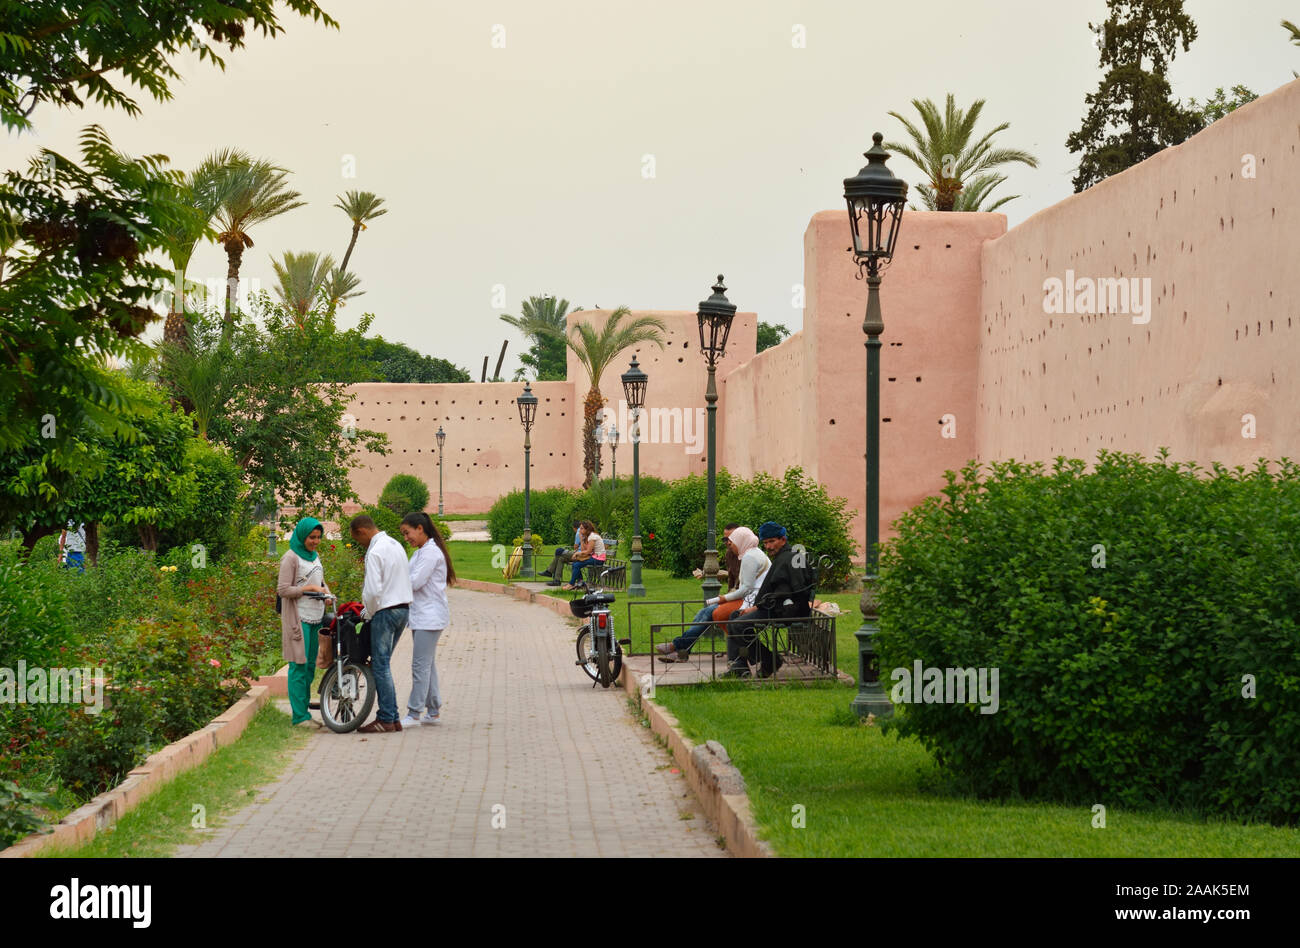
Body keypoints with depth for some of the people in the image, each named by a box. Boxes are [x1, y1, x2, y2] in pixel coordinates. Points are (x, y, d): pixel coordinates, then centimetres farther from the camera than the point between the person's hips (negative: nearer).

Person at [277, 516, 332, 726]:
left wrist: (326, 592, 6)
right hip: (298, 618, -8)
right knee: (299, 665, -7)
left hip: (316, 617, 8)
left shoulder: (315, 556, 16)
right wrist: (310, 588, -16)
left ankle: (305, 711, 15)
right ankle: (300, 716, -6)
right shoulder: (291, 557, -7)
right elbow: (283, 590, -13)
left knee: (310, 665, 9)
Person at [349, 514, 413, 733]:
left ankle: (386, 719, -3)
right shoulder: (396, 545, 14)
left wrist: (370, 614, -3)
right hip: (404, 608, 9)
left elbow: (373, 590, -21)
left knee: (380, 665, -3)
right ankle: (393, 718, 12)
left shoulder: (375, 552, -15)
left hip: (386, 610, -9)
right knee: (383, 663, 14)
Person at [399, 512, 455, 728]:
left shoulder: (431, 552, -13)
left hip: (430, 617, -10)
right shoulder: (419, 552, 18)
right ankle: (433, 711, 17)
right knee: (427, 664, 12)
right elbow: (412, 581, 16)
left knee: (421, 665, -9)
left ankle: (414, 713, -9)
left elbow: (415, 582, -18)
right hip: (420, 616, 10)